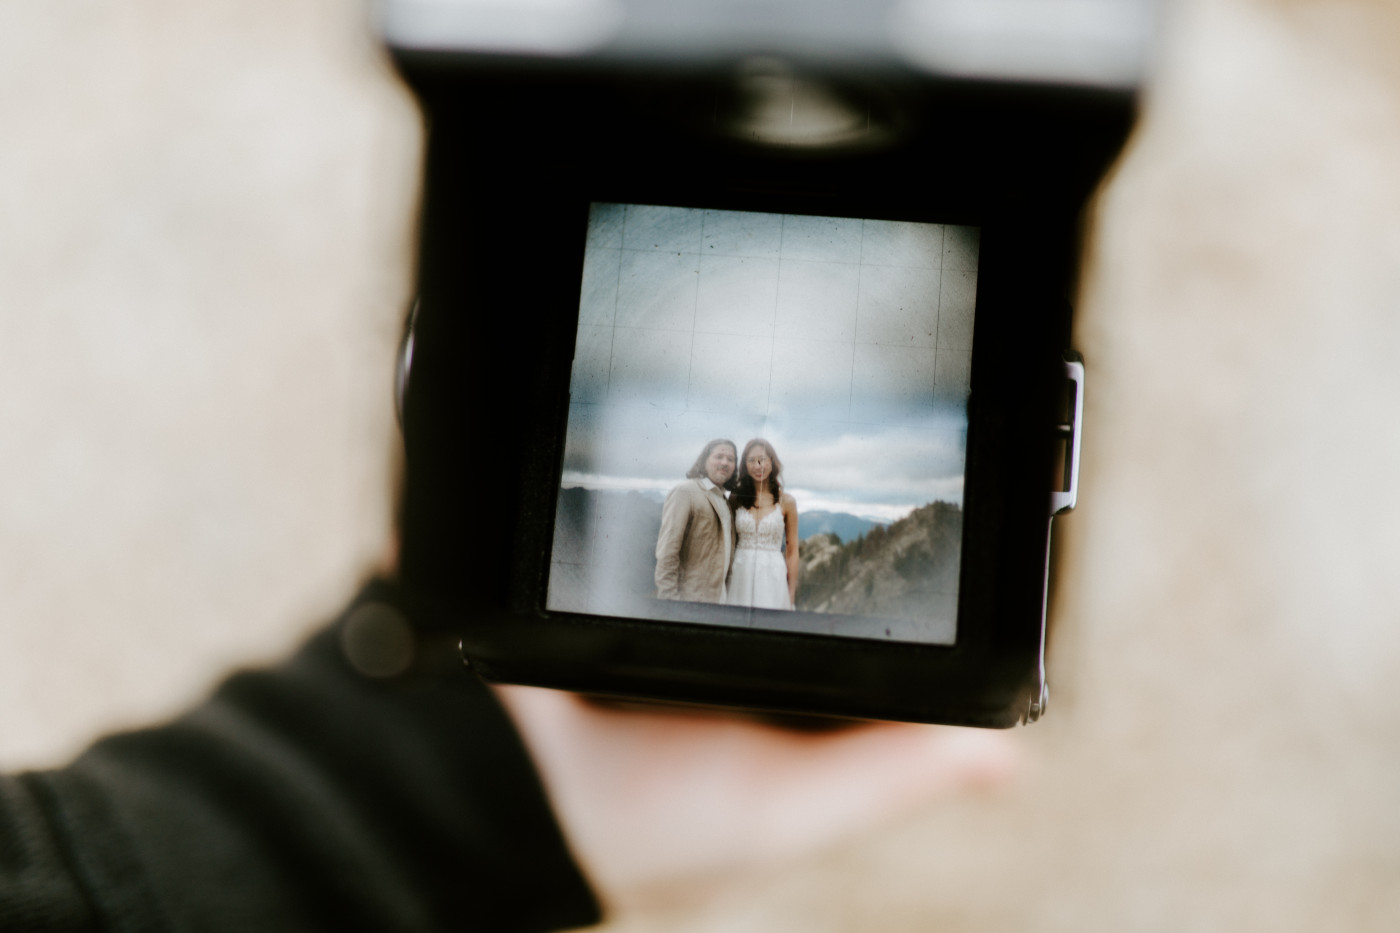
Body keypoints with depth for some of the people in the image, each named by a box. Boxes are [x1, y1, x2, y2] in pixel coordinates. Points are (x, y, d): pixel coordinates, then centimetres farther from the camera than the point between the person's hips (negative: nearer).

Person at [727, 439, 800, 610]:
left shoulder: (786, 502, 2)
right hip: (740, 575, 1)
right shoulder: (736, 499, 7)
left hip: (772, 577, -1)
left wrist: (791, 595, 0)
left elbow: (792, 551, 4)